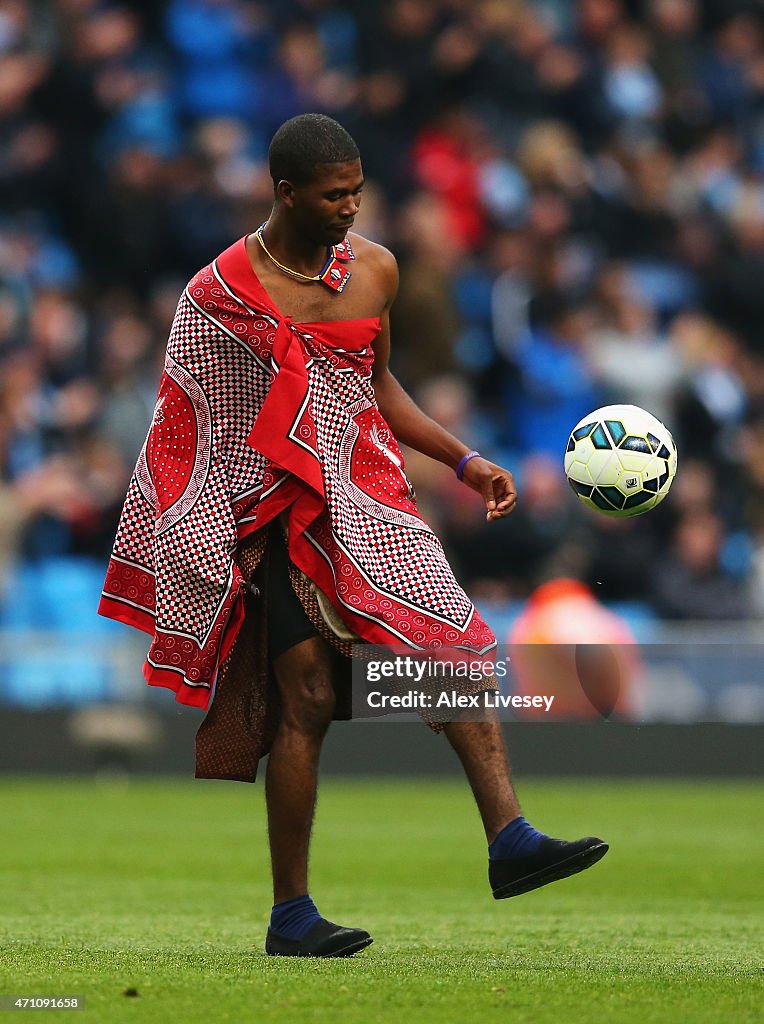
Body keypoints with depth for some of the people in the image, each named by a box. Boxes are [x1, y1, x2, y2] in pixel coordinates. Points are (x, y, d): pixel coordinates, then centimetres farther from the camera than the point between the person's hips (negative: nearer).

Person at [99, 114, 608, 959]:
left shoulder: (374, 269, 5)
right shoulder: (221, 292, -10)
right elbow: (190, 427, -3)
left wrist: (463, 461, 12)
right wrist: (226, 540, -6)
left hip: (367, 500, 5)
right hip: (278, 516, -5)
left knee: (458, 650, -10)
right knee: (308, 699, -9)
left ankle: (509, 841, -12)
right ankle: (289, 914, -2)